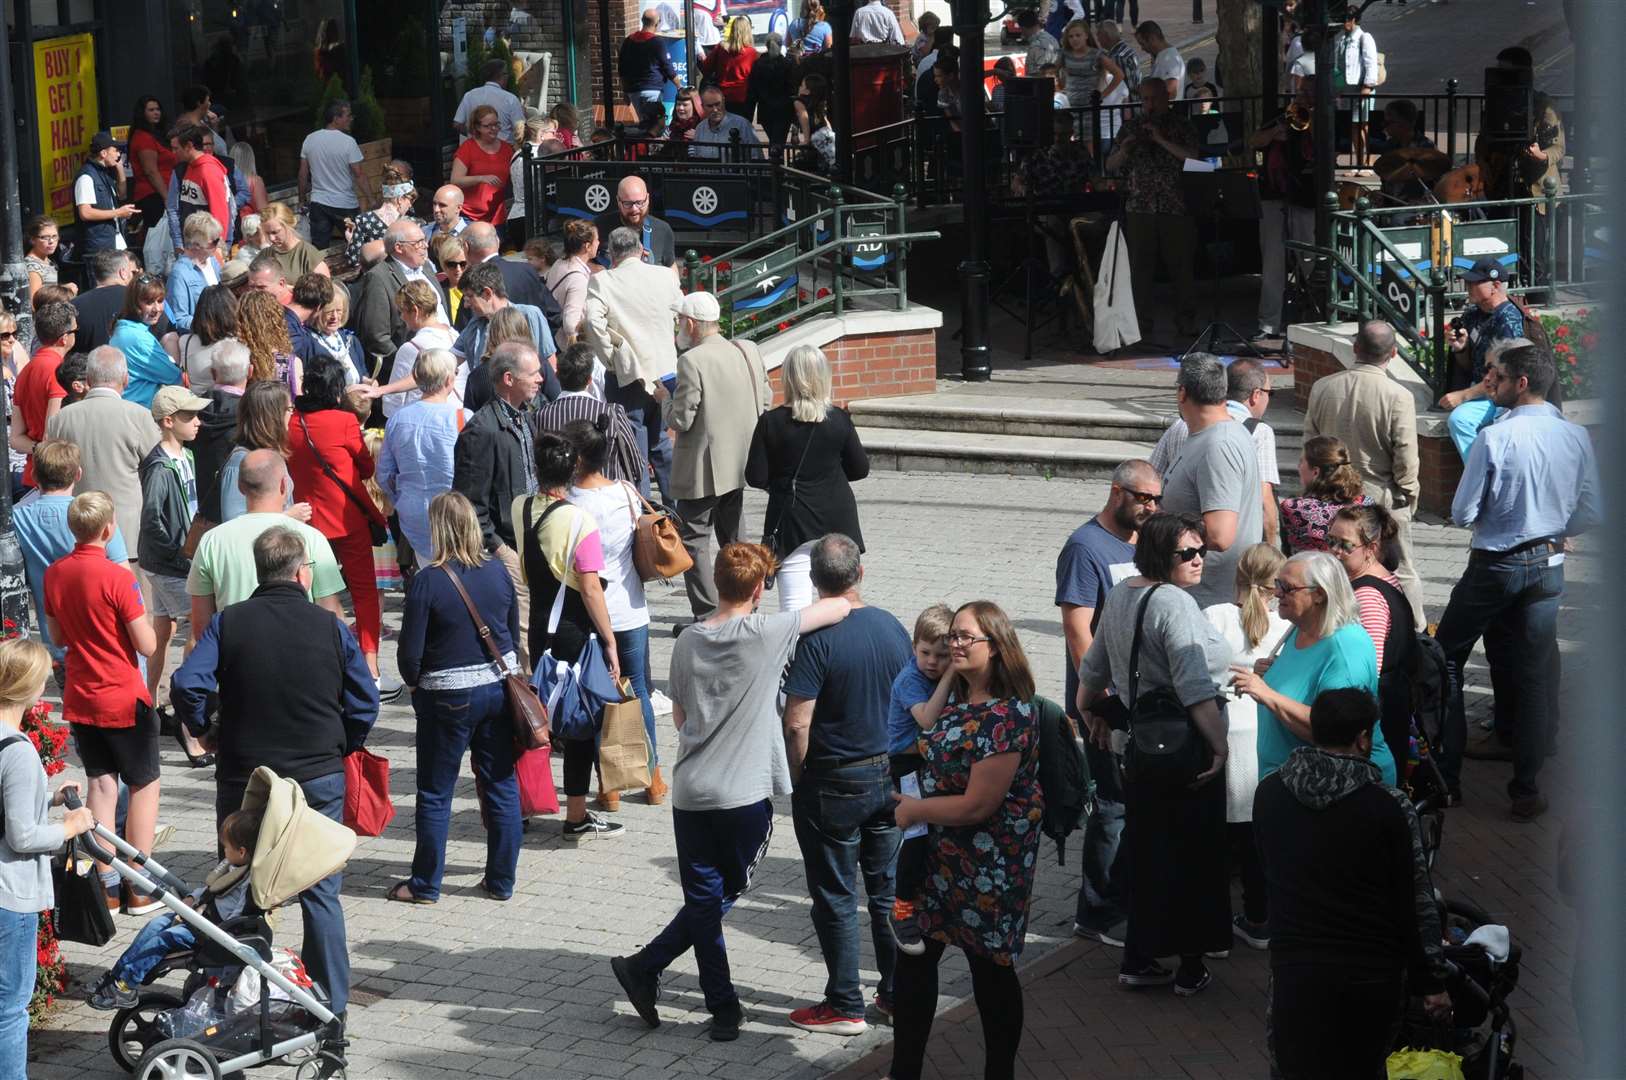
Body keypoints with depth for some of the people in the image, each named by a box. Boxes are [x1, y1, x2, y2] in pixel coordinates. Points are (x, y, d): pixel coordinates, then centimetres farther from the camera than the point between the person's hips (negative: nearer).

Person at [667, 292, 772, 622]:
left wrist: (664, 400, 0)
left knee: (693, 539, 1)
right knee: (733, 536, 21)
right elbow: (766, 402, 7)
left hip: (702, 470, -7)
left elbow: (681, 419, -19)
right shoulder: (749, 351, 2)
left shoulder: (692, 361, -19)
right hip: (740, 464, 8)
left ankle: (707, 614, -3)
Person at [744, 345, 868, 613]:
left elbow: (756, 477, -8)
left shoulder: (770, 422, -9)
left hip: (792, 523, -2)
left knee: (794, 608, -5)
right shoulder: (839, 420, -4)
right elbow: (860, 469, 3)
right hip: (836, 520, 2)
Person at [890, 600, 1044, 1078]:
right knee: (914, 958, 12)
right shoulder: (960, 702, 7)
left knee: (990, 968, 5)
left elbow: (977, 805, -24)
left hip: (987, 869, -9)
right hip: (940, 857, 9)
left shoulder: (1006, 717, -22)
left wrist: (914, 810, -11)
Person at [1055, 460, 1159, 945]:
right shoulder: (1086, 547, -12)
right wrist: (1097, 696, -22)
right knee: (1114, 804, -4)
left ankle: (1129, 897, 25)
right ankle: (1099, 913, 4)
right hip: (1108, 701, -8)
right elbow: (1078, 628, -17)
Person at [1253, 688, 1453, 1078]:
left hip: (1296, 967, 2)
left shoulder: (1269, 794, -1)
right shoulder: (1388, 806, -11)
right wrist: (1432, 981, 1)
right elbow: (1415, 902, -7)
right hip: (1373, 972, -2)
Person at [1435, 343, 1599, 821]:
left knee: (1446, 657, 14)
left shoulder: (1494, 437, -19)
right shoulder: (1576, 437, -4)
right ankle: (1526, 789, 14)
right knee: (1535, 673, 11)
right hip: (1549, 566, 4)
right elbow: (1592, 512, 1)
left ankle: (1444, 775, 15)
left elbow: (1462, 513, -13)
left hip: (1494, 566, -4)